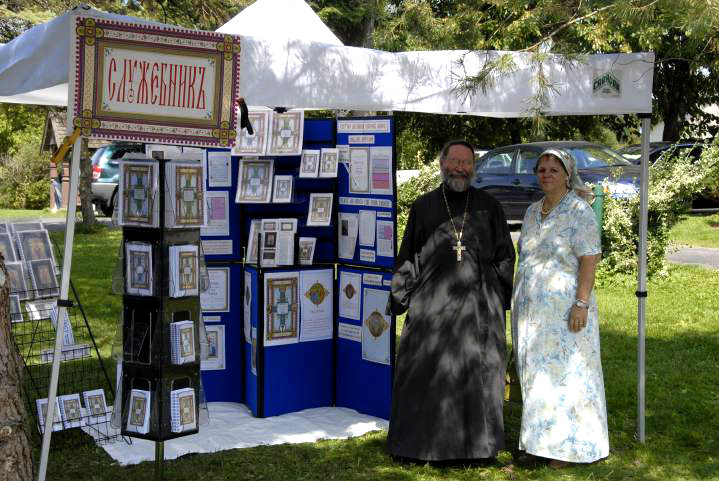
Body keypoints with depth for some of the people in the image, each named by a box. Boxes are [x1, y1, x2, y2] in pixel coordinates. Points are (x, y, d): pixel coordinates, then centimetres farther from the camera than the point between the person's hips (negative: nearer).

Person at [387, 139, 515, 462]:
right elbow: (408, 258, 11)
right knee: (424, 372, 0)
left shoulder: (489, 206, 9)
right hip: (432, 305, 0)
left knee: (476, 373, 3)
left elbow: (504, 256, 12)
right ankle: (420, 443, 11)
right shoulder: (423, 207, 9)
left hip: (478, 304, 0)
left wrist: (503, 301, 8)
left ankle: (475, 443, 14)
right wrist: (400, 298, 6)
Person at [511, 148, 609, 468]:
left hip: (564, 308, -7)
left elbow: (590, 259, -15)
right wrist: (520, 303, 15)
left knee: (566, 375, -1)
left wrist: (582, 303, -22)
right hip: (532, 309, 7)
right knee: (536, 373, 10)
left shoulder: (579, 211, -10)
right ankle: (541, 439, 20)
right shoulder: (532, 212, 11)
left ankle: (568, 446, 7)